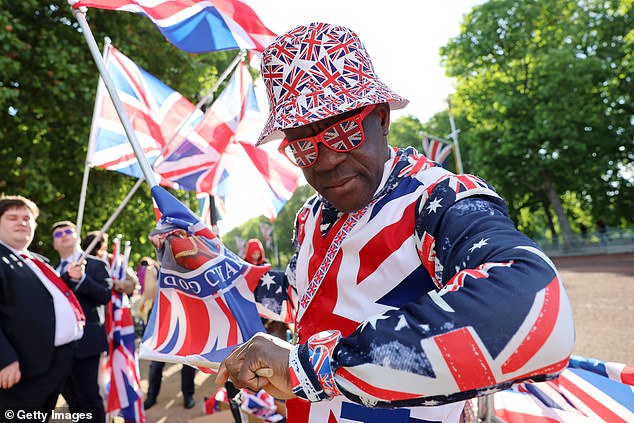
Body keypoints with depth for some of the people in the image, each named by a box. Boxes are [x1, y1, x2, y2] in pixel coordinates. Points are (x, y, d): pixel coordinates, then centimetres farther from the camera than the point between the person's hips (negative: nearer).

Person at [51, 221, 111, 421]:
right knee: (70, 395, 17)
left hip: (85, 339, -7)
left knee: (88, 395, -4)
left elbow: (105, 295, -16)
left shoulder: (95, 265, -3)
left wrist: (80, 279, -24)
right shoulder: (53, 270, 17)